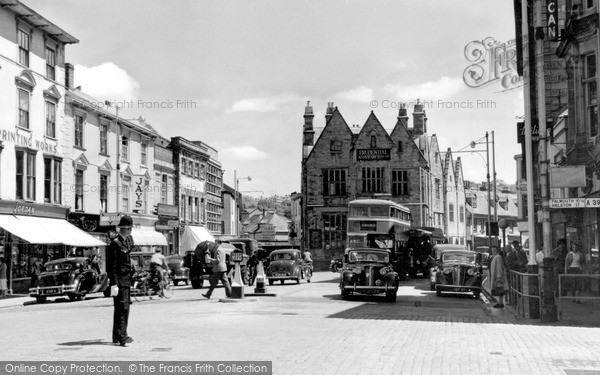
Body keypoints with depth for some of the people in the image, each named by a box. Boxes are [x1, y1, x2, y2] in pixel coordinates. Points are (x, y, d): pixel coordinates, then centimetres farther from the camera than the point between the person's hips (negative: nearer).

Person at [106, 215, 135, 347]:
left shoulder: (128, 240, 12)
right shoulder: (115, 243, -13)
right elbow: (112, 265, -16)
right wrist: (114, 284, -20)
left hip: (126, 280, 9)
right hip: (120, 280, -9)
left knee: (122, 308, 15)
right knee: (122, 308, -11)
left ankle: (117, 336, 24)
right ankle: (122, 337, -11)